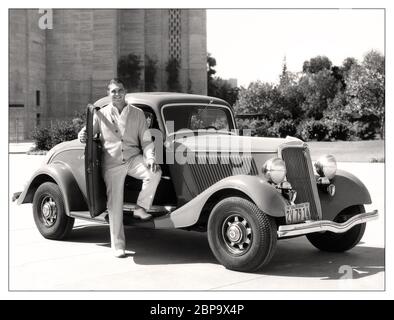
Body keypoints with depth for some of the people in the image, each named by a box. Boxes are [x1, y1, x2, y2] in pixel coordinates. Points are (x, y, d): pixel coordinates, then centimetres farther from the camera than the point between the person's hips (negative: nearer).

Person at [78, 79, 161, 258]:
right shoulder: (101, 114, 7)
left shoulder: (137, 113, 8)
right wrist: (82, 136, -12)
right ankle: (118, 246, 9)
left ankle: (141, 208, -9)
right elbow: (88, 131, 13)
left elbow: (146, 141, 4)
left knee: (155, 173, -29)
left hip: (133, 159, 1)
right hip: (112, 164, -1)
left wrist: (150, 159, -13)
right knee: (115, 205, -3)